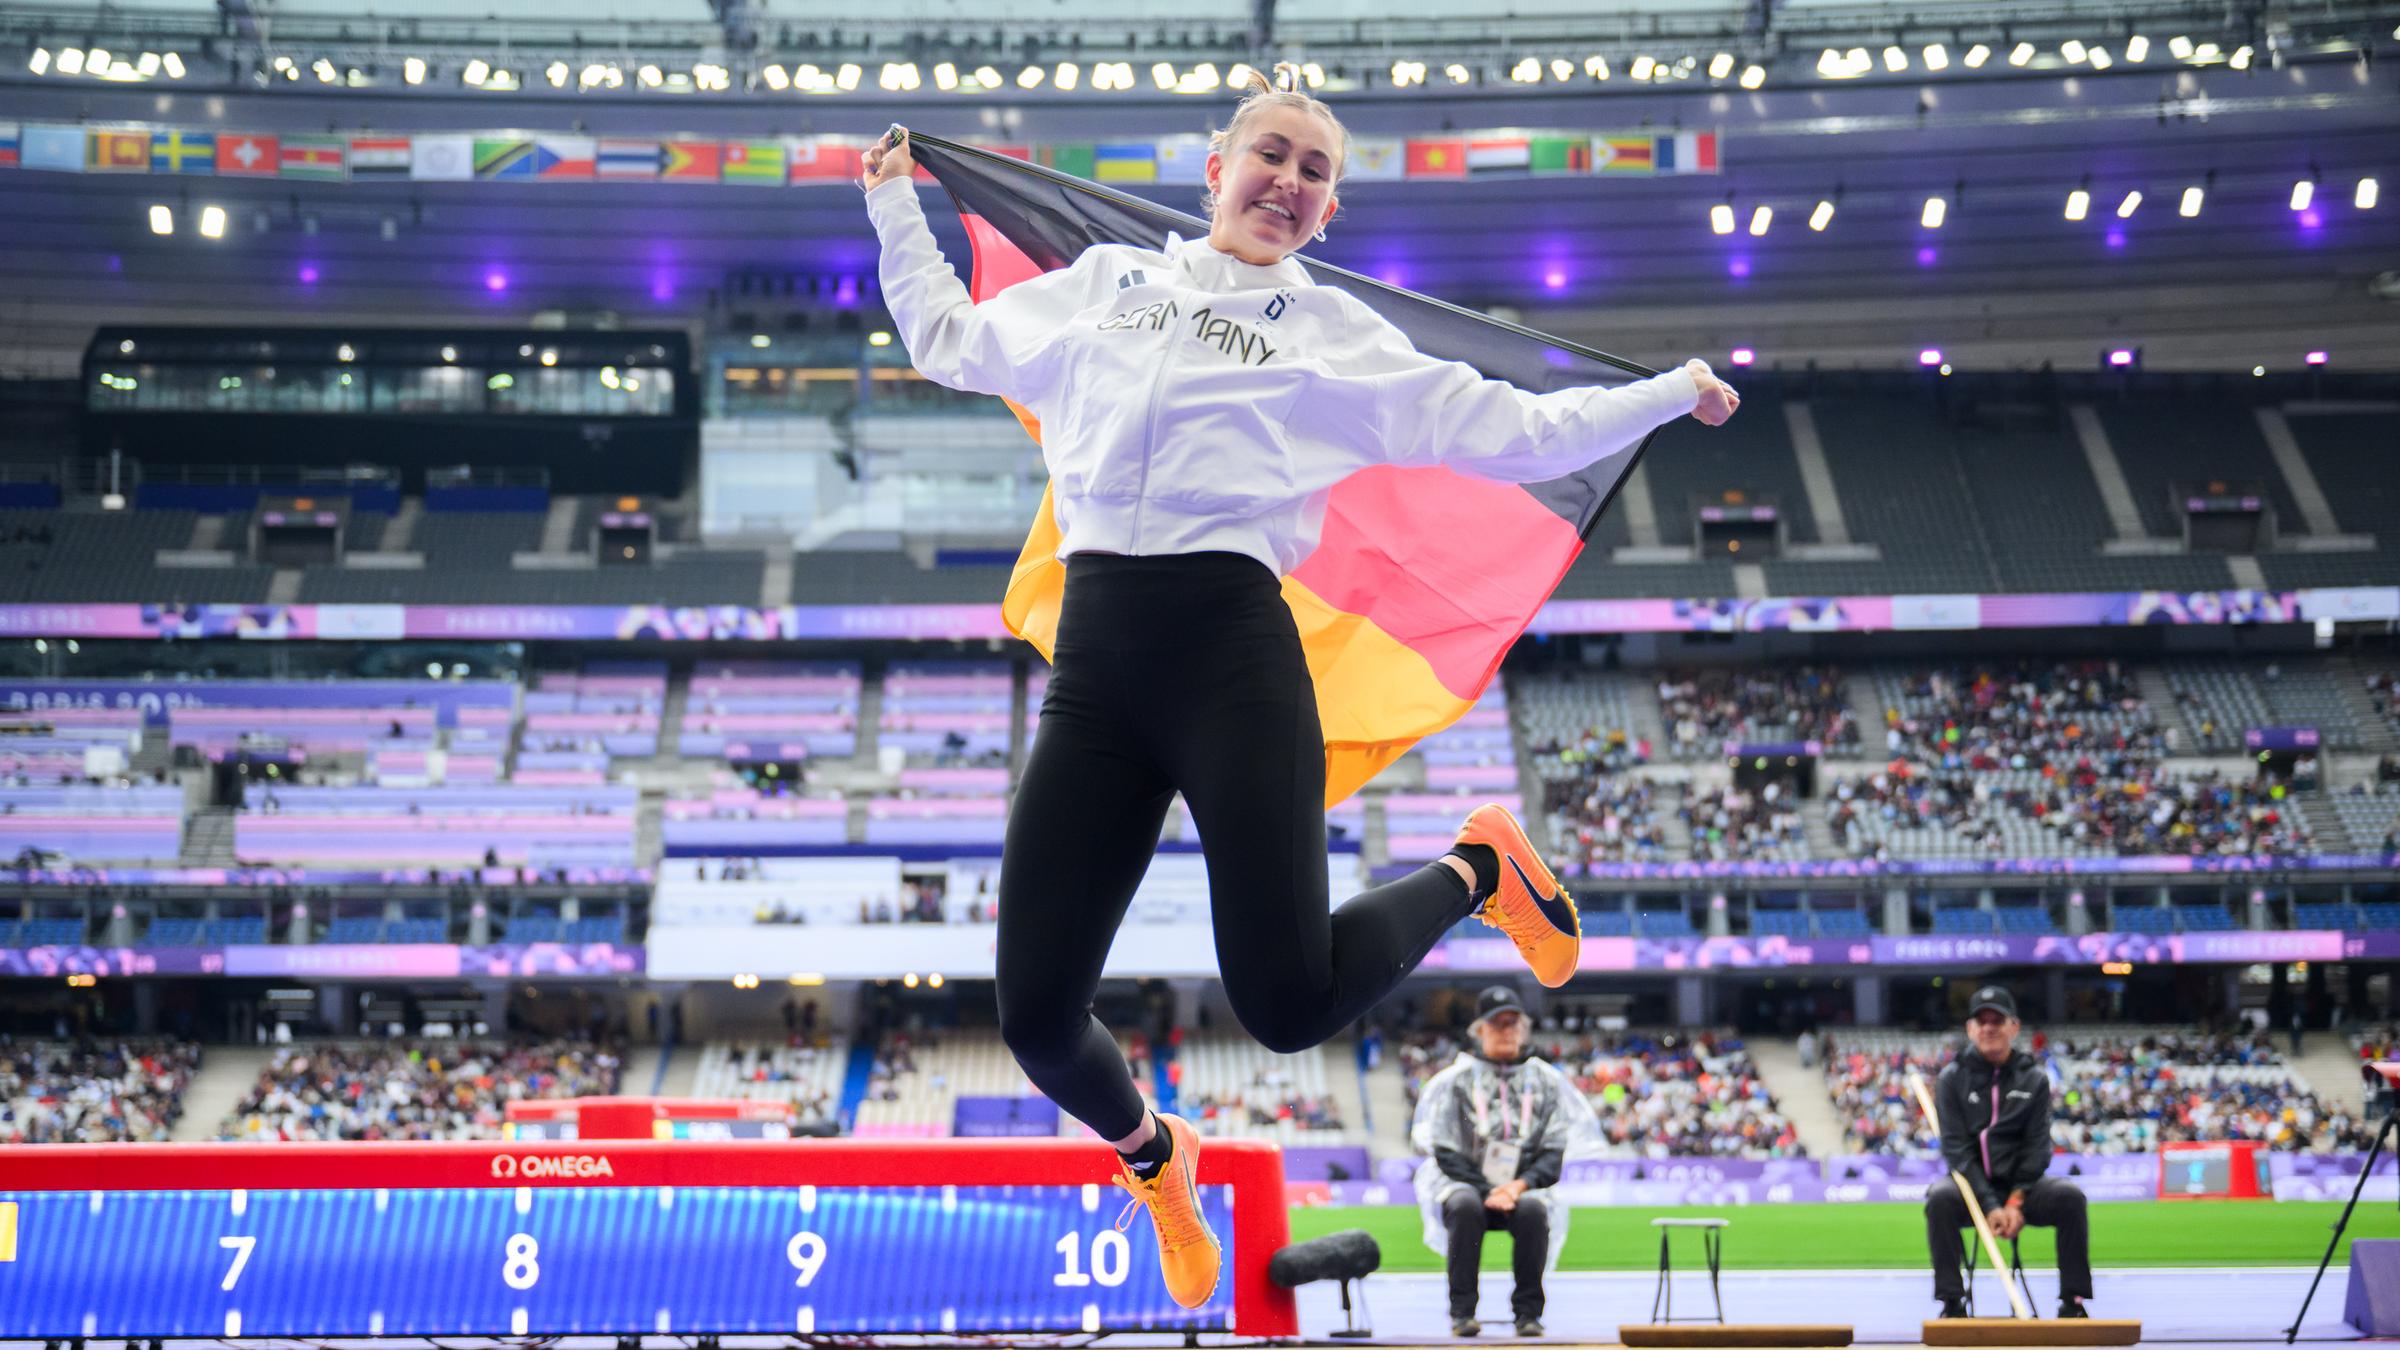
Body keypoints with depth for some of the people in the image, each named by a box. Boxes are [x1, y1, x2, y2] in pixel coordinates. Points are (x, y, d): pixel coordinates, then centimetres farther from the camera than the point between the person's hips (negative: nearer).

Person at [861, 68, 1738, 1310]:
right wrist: (894, 203, 37)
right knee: (1036, 1019, -4)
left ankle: (1478, 868, 18)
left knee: (1289, 1006, -14)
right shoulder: (1101, 284, 23)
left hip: (1234, 655, -3)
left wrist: (1670, 393, 13)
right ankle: (1151, 1156, 31)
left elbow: (1508, 432, 15)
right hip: (1092, 663, 3)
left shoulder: (1335, 335, 15)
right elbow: (948, 343, 36)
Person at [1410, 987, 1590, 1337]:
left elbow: (1554, 1151, 8)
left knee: (1533, 1210, -33)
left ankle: (1528, 1311, -21)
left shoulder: (1545, 1079, 11)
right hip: (1465, 1182, -1)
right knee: (1465, 1207, -35)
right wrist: (1487, 1191, -13)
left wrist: (1521, 1184, -11)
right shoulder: (1456, 1078, 6)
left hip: (1524, 1186, 1)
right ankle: (1462, 1311, -28)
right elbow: (1446, 1152, 1)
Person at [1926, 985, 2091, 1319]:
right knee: (1940, 1197, -33)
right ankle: (1952, 1302, -26)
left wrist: (2016, 1202, -17)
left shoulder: (2034, 1078, 4)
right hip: (1972, 1187, -1)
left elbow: (2037, 1146, -3)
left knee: (2070, 1195, -27)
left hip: (2022, 1186, 1)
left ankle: (2073, 1301, -19)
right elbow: (1956, 1148, -8)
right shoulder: (1952, 1077, -1)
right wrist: (1989, 1206, -20)